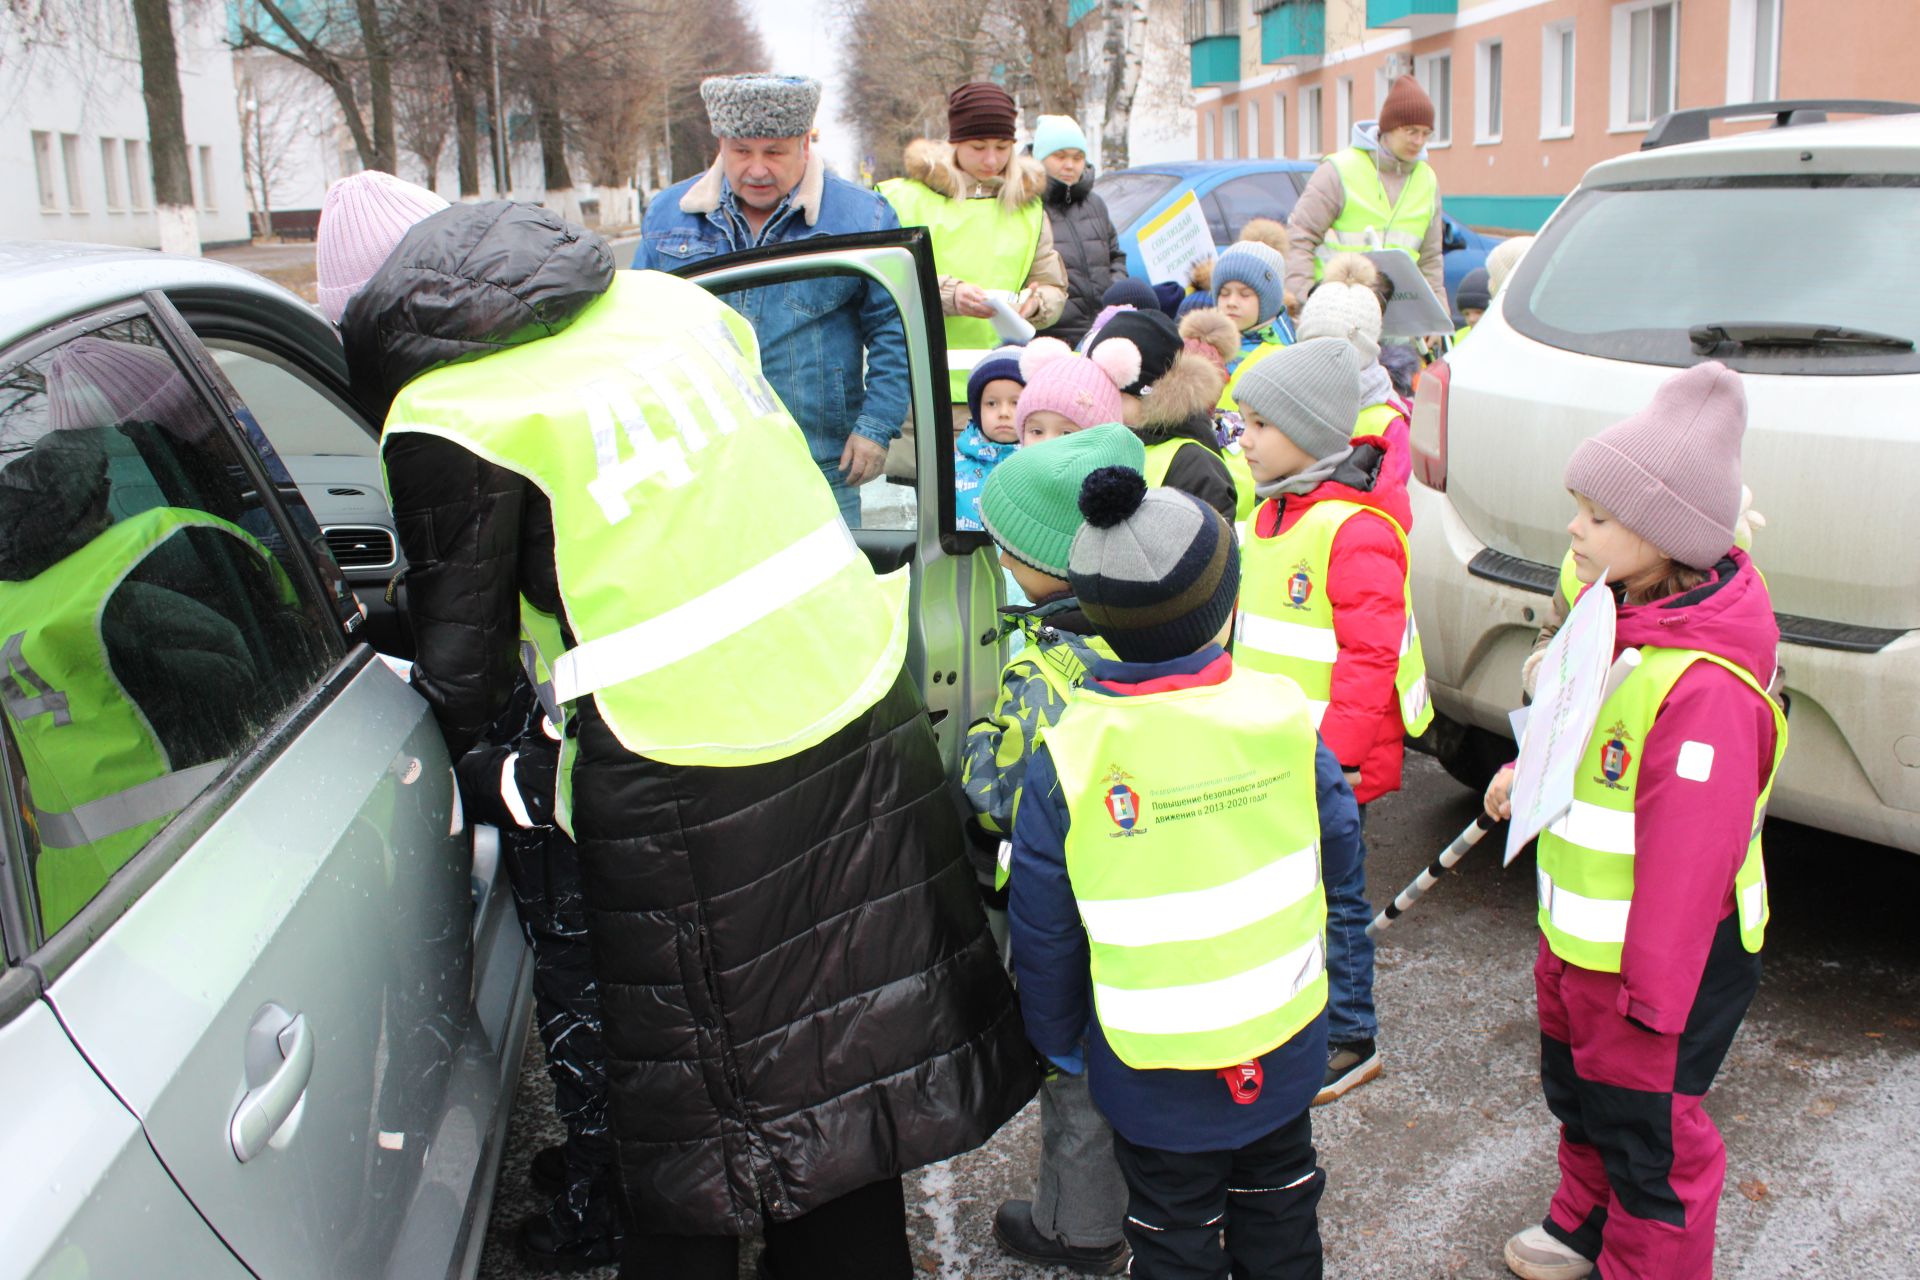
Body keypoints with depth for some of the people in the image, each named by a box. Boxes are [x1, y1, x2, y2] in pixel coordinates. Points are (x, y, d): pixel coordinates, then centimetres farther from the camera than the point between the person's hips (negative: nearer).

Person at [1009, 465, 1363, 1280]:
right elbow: (1339, 852, -2)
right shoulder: (1281, 714, -16)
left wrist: (1059, 1042, 5)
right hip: (1284, 1050, 2)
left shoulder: (1067, 760, -21)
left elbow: (1043, 930, -12)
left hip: (1156, 1074, -2)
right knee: (1279, 1215, 26)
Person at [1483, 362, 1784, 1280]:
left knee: (1647, 1133, 10)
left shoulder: (1705, 685, -31)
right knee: (1579, 1092, 29)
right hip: (1580, 935, 10)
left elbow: (1690, 852, -28)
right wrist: (1534, 771, 0)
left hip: (1665, 957, -10)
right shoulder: (1621, 614, 0)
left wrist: (1647, 996, -23)